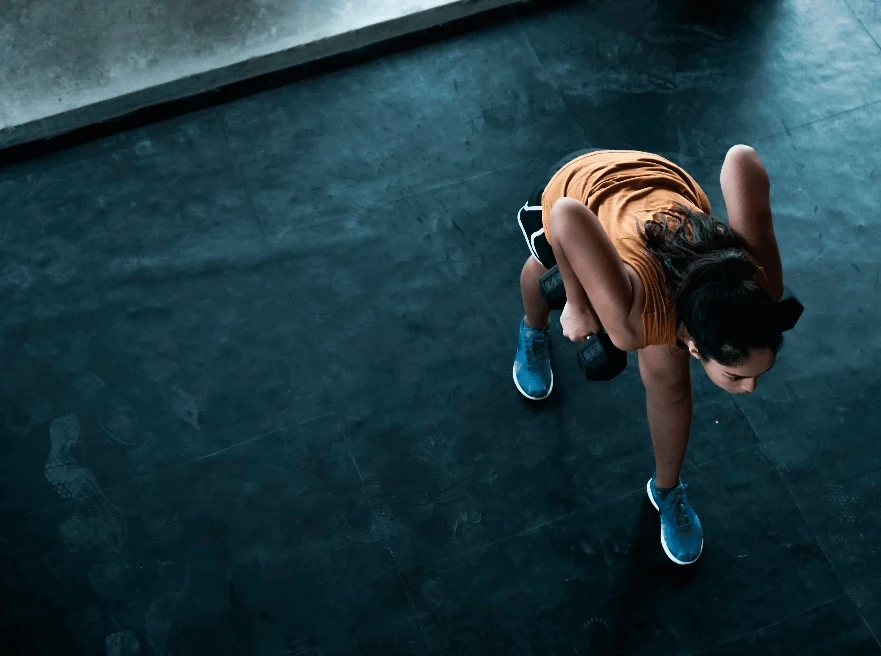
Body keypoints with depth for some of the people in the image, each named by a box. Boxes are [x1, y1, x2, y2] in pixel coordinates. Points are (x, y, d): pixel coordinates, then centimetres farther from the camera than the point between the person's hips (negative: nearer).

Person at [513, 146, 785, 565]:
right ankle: (533, 333, 68)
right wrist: (577, 307, -31)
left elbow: (742, 159, -30)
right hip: (576, 185, -2)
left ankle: (666, 489, 34)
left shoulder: (758, 284, -36)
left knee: (669, 381, 7)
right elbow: (567, 216, -43)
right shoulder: (635, 322, -46)